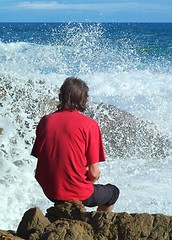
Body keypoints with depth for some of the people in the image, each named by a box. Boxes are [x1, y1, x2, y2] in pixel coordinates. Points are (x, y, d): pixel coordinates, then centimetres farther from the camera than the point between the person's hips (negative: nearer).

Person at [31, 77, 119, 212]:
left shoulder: (45, 121, -1)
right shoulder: (89, 125, -14)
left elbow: (41, 159, 6)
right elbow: (93, 173, -14)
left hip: (49, 192, 5)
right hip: (78, 195, -5)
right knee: (113, 192, 26)